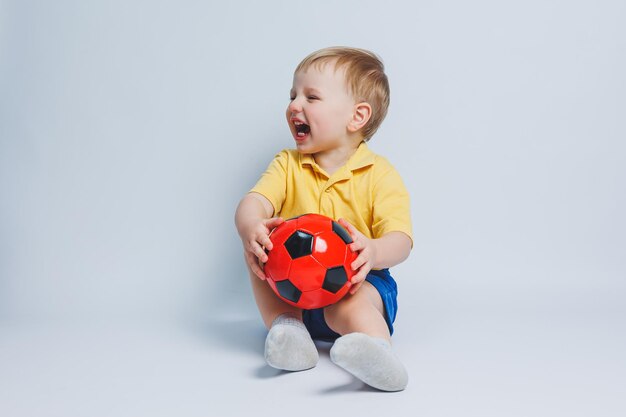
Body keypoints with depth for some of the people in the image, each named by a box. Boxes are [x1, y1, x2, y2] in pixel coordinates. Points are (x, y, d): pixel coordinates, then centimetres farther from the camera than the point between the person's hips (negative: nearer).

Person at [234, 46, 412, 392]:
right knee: (258, 249, -23)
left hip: (355, 283, -3)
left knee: (347, 307, -37)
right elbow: (253, 203, -11)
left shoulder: (380, 175, -5)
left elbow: (400, 239, -15)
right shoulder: (287, 165, 6)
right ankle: (285, 325, -34)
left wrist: (373, 251, -41)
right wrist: (250, 228, -38)